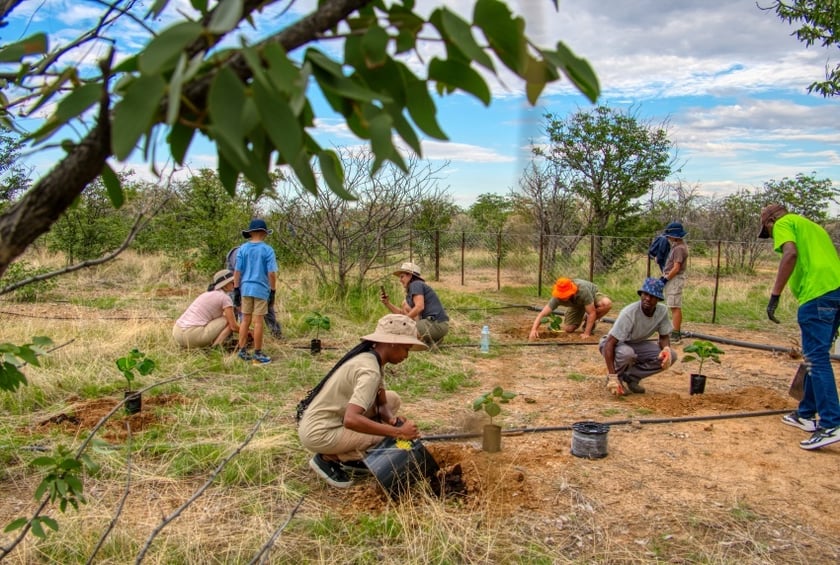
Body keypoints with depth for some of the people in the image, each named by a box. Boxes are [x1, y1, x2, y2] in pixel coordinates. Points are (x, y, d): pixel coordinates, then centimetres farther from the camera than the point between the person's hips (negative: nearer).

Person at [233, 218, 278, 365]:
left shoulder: (242, 249, 1)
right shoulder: (267, 250, -7)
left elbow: (237, 271, 1)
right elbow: (271, 273, -9)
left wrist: (236, 290, 7)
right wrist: (273, 292, -2)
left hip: (245, 288, 4)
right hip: (261, 289, -3)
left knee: (245, 320, 13)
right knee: (258, 322, 2)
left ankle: (242, 351, 19)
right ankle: (257, 354, 8)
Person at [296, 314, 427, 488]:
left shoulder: (371, 358, 3)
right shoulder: (370, 371, -26)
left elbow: (382, 404, 6)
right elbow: (351, 420, -37)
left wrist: (393, 420, -16)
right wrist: (398, 432, -32)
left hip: (327, 419, 9)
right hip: (319, 433, -9)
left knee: (392, 399, 9)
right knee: (390, 438, -14)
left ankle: (349, 456, 12)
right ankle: (328, 458, 0)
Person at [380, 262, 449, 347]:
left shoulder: (415, 284, -6)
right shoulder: (409, 291, 22)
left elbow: (419, 307, -21)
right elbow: (402, 313, 17)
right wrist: (387, 303, 8)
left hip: (436, 324, -10)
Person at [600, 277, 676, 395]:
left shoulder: (662, 311, -14)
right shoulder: (629, 313, -31)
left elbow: (664, 336, 2)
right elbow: (610, 343, -34)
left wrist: (666, 349, -25)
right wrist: (612, 377, -39)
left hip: (638, 344, 6)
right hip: (617, 344, -6)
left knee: (671, 356, -16)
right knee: (626, 353, -40)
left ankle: (629, 377, -3)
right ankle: (617, 378, -7)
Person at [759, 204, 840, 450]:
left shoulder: (783, 223, 6)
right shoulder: (812, 226, 30)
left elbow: (791, 253, -14)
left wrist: (774, 295, -15)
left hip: (817, 293, -9)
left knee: (817, 358, -10)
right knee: (815, 356, 16)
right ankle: (806, 414, 25)